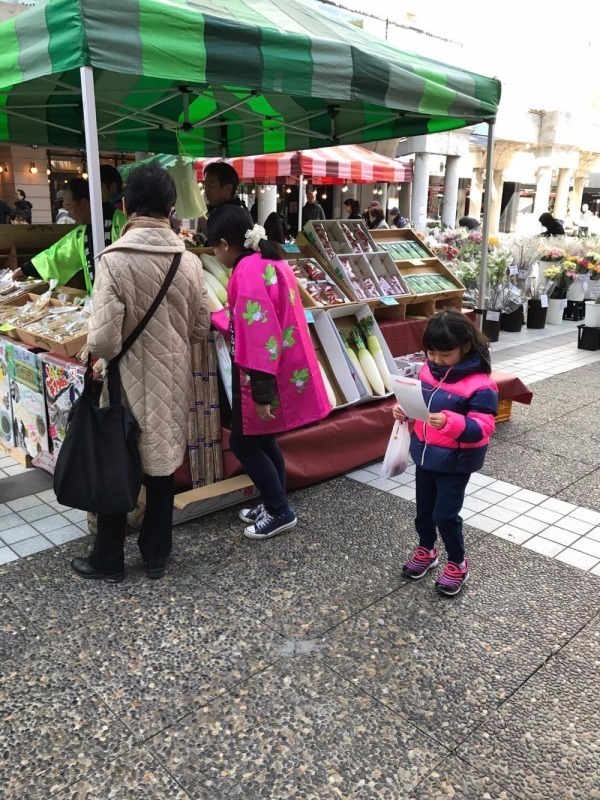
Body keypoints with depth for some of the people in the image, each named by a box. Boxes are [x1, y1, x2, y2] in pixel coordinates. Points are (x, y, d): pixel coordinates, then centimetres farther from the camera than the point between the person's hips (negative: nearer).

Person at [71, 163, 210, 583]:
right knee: (163, 467, 16)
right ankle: (157, 555, 30)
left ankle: (108, 560, 28)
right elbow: (201, 329, 4)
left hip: (130, 383, -3)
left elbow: (104, 341, -21)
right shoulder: (190, 262, -6)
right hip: (172, 381, 4)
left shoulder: (114, 260, -19)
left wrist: (95, 352, 1)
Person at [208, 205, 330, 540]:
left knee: (243, 444, 6)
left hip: (267, 375, -9)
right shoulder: (273, 262, 10)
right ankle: (274, 505, 33)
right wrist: (218, 318, 36)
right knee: (263, 442, 20)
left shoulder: (248, 272, -20)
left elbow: (261, 335, -26)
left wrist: (261, 393, -25)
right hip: (286, 369, 10)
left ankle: (280, 512, 17)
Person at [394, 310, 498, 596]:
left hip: (455, 462, -6)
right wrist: (403, 409, -8)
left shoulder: (479, 384, -22)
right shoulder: (428, 370, -2)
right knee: (423, 508, 19)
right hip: (425, 454, 6)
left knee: (445, 513, 3)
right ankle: (426, 550, 43)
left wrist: (450, 422, -43)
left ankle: (457, 564, 26)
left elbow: (482, 427, -27)